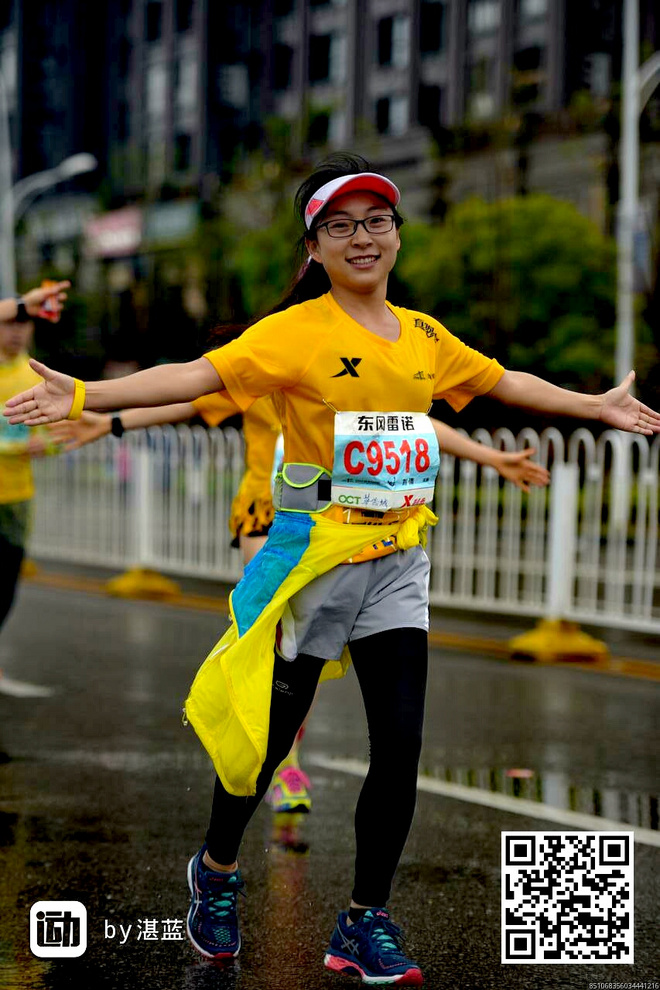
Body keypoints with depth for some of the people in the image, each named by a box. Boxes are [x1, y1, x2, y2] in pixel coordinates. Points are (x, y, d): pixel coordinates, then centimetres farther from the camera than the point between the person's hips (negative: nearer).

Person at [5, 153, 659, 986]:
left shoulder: (424, 337, 8)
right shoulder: (296, 331, -11)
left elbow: (505, 382, 23)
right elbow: (201, 375, -22)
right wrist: (86, 395, -35)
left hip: (397, 559, 5)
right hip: (315, 551, -4)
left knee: (401, 745, -1)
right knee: (271, 730, 6)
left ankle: (365, 923, 15)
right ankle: (216, 869, 35)